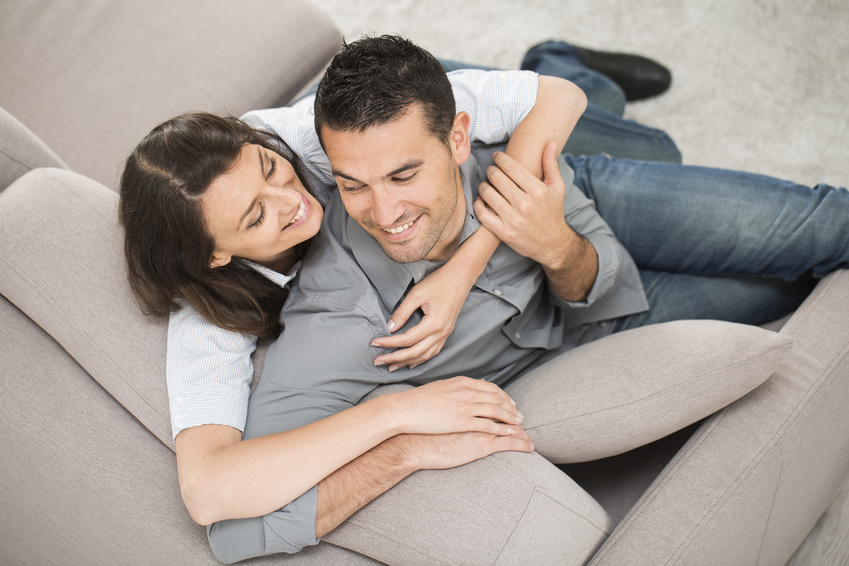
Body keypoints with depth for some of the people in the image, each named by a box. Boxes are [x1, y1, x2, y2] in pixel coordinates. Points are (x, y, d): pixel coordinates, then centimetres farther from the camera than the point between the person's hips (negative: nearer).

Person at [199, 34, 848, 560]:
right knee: (795, 281, 2)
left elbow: (606, 292, -17)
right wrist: (408, 444, -48)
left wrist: (559, 250, -41)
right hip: (555, 339, -1)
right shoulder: (335, 326, -42)